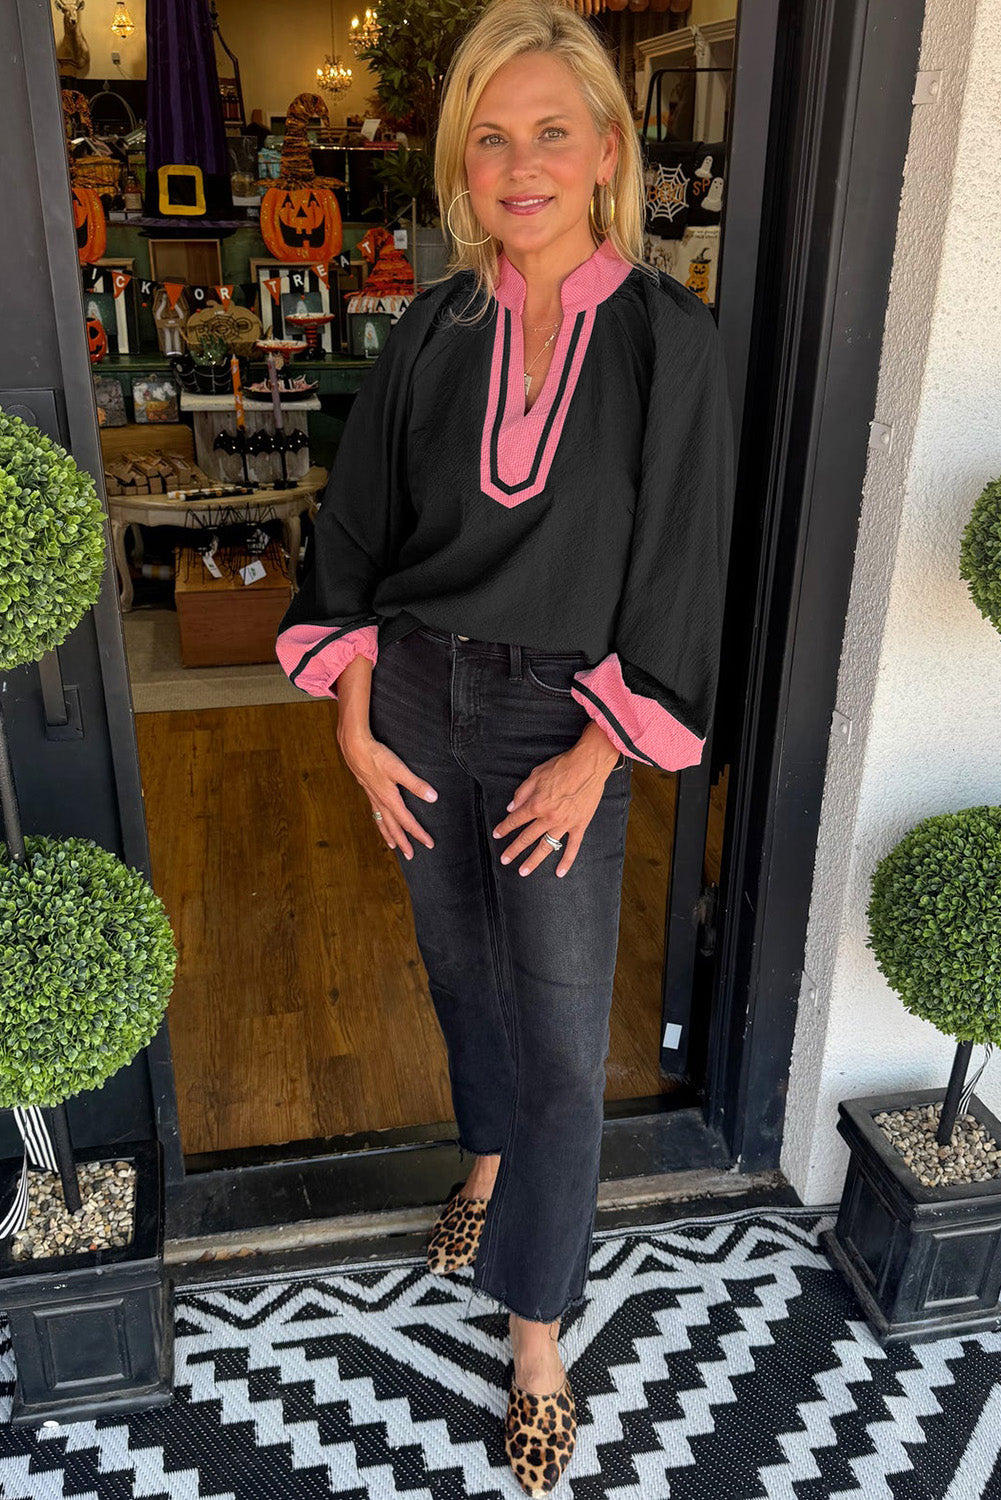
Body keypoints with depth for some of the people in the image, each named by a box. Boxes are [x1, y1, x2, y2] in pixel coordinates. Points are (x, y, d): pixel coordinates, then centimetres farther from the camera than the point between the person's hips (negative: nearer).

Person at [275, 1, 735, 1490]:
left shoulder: (672, 345, -8)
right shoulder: (430, 334, 0)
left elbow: (677, 575, -8)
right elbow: (355, 542, 4)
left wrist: (592, 761, -11)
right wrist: (358, 726, -2)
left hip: (564, 725, -3)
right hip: (417, 704, 3)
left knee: (560, 1036, 2)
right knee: (461, 963, 20)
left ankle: (537, 1338, 21)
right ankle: (489, 1156, 49)